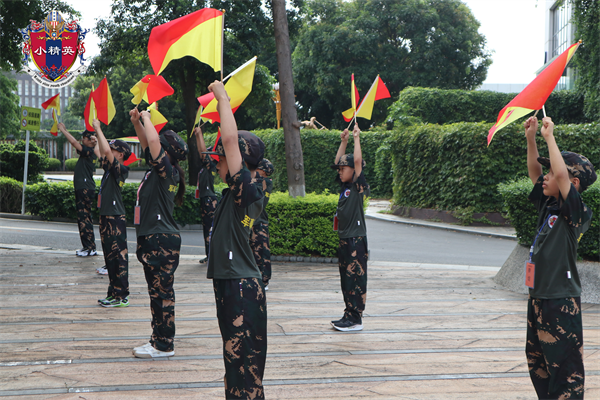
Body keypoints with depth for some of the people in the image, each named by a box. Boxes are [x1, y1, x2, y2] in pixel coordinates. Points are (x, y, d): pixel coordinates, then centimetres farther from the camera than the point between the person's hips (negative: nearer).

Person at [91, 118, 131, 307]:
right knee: (110, 256, 14)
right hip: (106, 217, 10)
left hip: (116, 219, -10)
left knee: (119, 256, -6)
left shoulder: (121, 170, -13)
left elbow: (106, 151, -23)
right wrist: (97, 131, 19)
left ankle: (122, 296, -3)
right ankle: (113, 293, 22)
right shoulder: (109, 168, 12)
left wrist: (98, 128, -14)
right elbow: (102, 152, 25)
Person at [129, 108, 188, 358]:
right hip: (153, 239, 10)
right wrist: (137, 122, 16)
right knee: (158, 293, 15)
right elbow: (147, 144, 25)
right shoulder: (160, 170, 12)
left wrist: (147, 118, -8)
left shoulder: (167, 170, -13)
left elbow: (153, 142, -23)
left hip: (161, 241, -10)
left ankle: (164, 345, 1)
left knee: (161, 293, -4)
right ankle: (160, 339, 23)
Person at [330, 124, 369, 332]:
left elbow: (357, 161, -18)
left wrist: (356, 138, -11)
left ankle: (355, 320, -1)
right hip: (344, 239, 9)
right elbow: (338, 162, 20)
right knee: (346, 280, 12)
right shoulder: (345, 186, 12)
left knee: (356, 279, -4)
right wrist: (343, 141, 18)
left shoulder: (359, 186, -8)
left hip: (356, 240, -9)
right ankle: (349, 315, 18)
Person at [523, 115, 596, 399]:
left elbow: (561, 174, -28)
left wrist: (549, 136, -21)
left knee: (564, 364, -4)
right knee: (537, 360, 17)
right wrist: (531, 138, 6)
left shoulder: (575, 211, -14)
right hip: (538, 297, 9)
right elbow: (534, 171, 16)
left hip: (561, 301, -9)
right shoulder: (548, 205, 8)